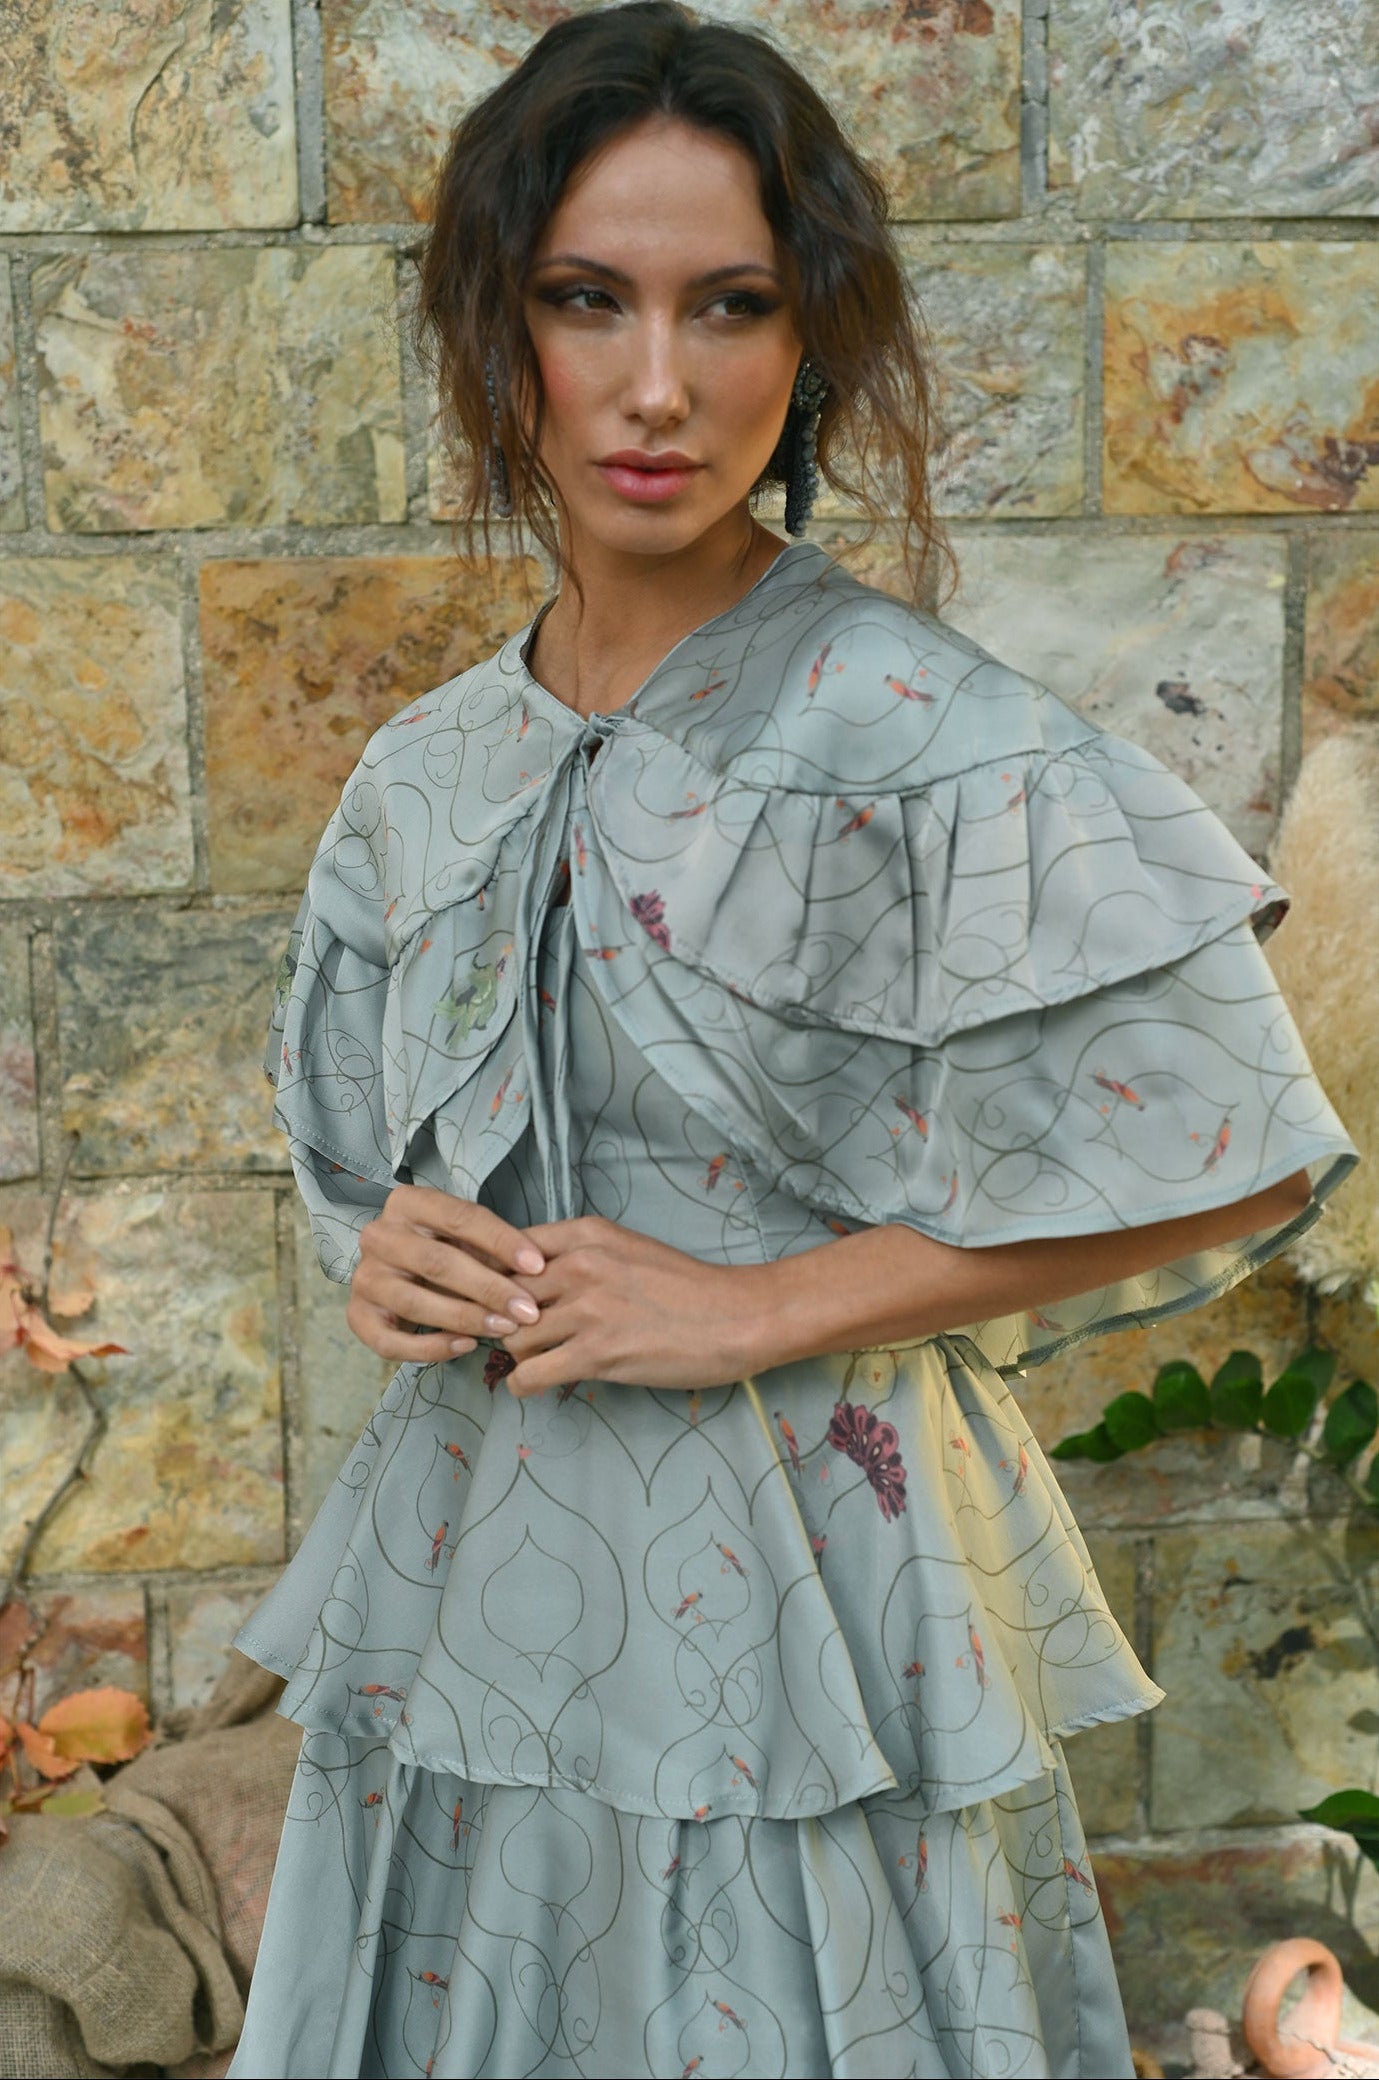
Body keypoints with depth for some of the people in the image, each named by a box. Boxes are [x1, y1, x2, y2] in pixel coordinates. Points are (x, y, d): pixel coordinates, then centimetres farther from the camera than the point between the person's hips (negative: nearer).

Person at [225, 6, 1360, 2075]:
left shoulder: (919, 736, -15)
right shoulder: (423, 777, 5)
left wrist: (759, 1308, -16)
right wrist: (381, 1251, -7)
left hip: (799, 1585, -5)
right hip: (472, 1582, 6)